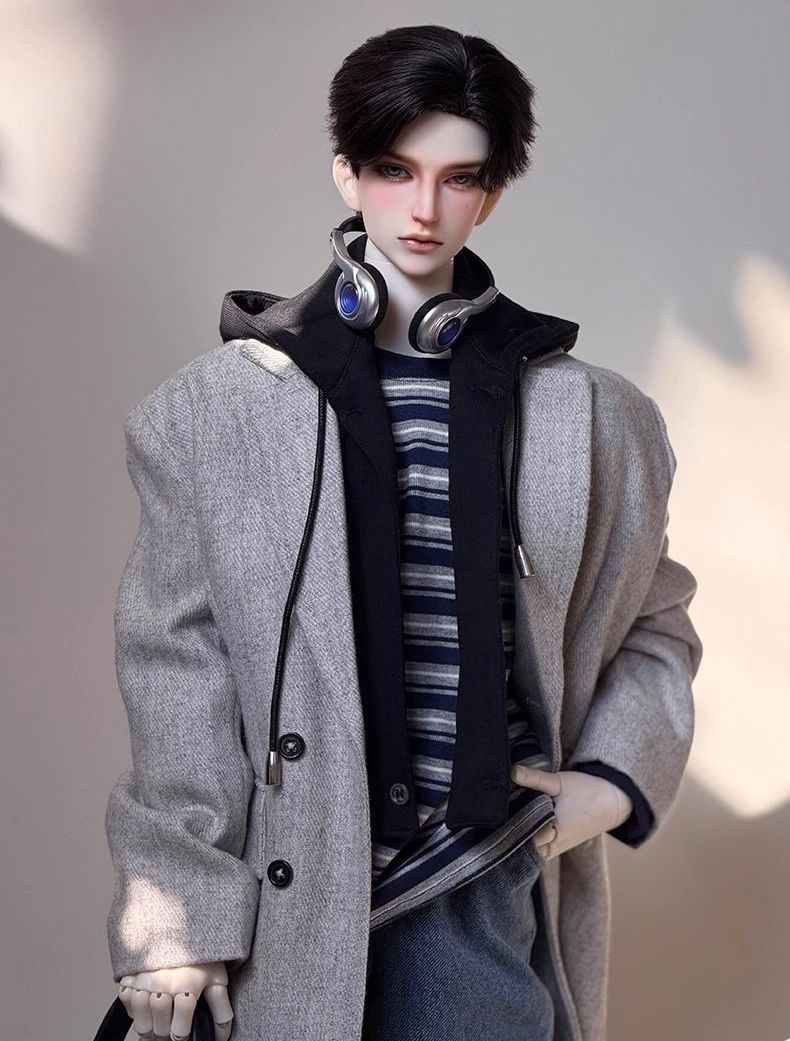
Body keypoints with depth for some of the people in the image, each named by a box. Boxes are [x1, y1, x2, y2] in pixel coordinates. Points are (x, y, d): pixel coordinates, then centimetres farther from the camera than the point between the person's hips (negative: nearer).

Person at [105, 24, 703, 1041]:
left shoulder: (594, 419, 3)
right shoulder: (219, 407, 0)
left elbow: (651, 624, 15)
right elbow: (179, 660, -1)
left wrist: (614, 783, -2)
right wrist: (180, 916, -5)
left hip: (479, 885, 1)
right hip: (286, 888, 0)